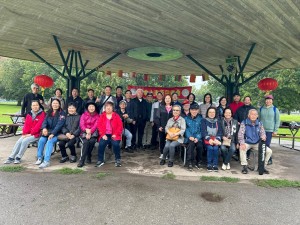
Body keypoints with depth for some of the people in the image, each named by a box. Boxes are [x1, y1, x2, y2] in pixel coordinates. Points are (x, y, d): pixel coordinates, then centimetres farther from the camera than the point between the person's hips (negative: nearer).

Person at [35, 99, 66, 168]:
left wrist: (53, 133, -23)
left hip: (57, 133, -5)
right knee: (41, 140, -20)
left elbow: (59, 124, -14)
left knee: (50, 141, -29)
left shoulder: (62, 113, -4)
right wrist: (44, 128, -17)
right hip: (48, 132, 5)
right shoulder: (49, 112, 15)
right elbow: (45, 121, 6)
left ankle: (46, 161, -28)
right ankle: (40, 158, -4)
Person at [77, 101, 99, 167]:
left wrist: (90, 132, -20)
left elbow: (96, 126, -4)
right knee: (86, 142, -30)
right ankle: (82, 160, -26)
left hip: (93, 133, 0)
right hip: (84, 132, 0)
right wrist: (86, 130, -22)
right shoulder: (84, 115, 10)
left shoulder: (97, 116, 7)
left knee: (92, 141, -32)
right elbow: (81, 124, -2)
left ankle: (88, 157, -12)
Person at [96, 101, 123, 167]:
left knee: (116, 144, -28)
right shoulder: (102, 116, 12)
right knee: (101, 144, -26)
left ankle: (118, 160, -8)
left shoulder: (116, 116, 8)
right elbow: (99, 126, 3)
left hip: (113, 135, -1)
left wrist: (115, 134, -11)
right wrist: (103, 134, -11)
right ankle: (100, 160, -10)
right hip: (105, 135, 1)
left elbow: (120, 126, 1)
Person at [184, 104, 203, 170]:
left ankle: (198, 162, -6)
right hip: (189, 137, 0)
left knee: (200, 145, -28)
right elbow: (185, 129, 3)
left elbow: (201, 130, 3)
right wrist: (190, 136, -13)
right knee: (191, 144, -32)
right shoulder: (186, 118, 9)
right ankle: (189, 162, -24)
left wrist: (197, 138, -13)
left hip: (198, 138, 1)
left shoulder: (200, 119, 9)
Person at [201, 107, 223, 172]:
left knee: (215, 148, -28)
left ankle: (215, 165, -20)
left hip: (216, 139, 2)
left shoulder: (217, 122, 17)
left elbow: (220, 132, 6)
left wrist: (217, 139, -13)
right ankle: (209, 165, -21)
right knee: (210, 148, -29)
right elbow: (203, 131, -2)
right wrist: (209, 139, -17)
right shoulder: (204, 121, 9)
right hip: (207, 139, -1)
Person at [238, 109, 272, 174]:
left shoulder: (259, 123, 6)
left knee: (269, 151, -11)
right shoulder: (244, 123, -6)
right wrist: (242, 143, -28)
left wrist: (263, 136, -21)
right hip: (247, 143, -4)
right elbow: (240, 134, -12)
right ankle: (244, 166, -18)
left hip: (257, 143, 4)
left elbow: (262, 132, 6)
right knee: (242, 148, -35)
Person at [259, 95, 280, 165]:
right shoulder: (261, 109, 7)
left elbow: (277, 121, 1)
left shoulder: (275, 109, 1)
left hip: (270, 130, -3)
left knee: (267, 145, -7)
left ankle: (269, 160, 8)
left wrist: (275, 130, -4)